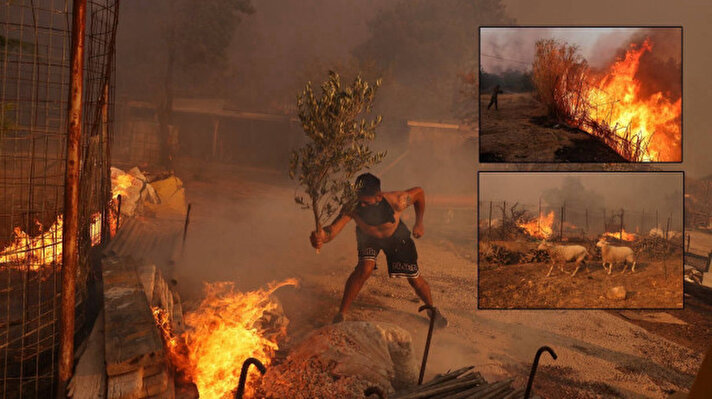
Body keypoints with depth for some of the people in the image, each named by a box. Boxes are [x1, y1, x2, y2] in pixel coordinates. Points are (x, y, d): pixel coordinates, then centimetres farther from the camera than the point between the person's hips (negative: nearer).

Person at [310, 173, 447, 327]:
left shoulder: (396, 201, -39)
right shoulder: (352, 207, -39)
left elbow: (419, 192, -19)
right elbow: (333, 229, -50)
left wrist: (419, 223, -13)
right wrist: (322, 236, -74)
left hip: (395, 236, 1)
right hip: (368, 237, 0)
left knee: (415, 278, 5)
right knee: (365, 268, -28)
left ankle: (431, 309, 36)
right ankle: (341, 314, -13)